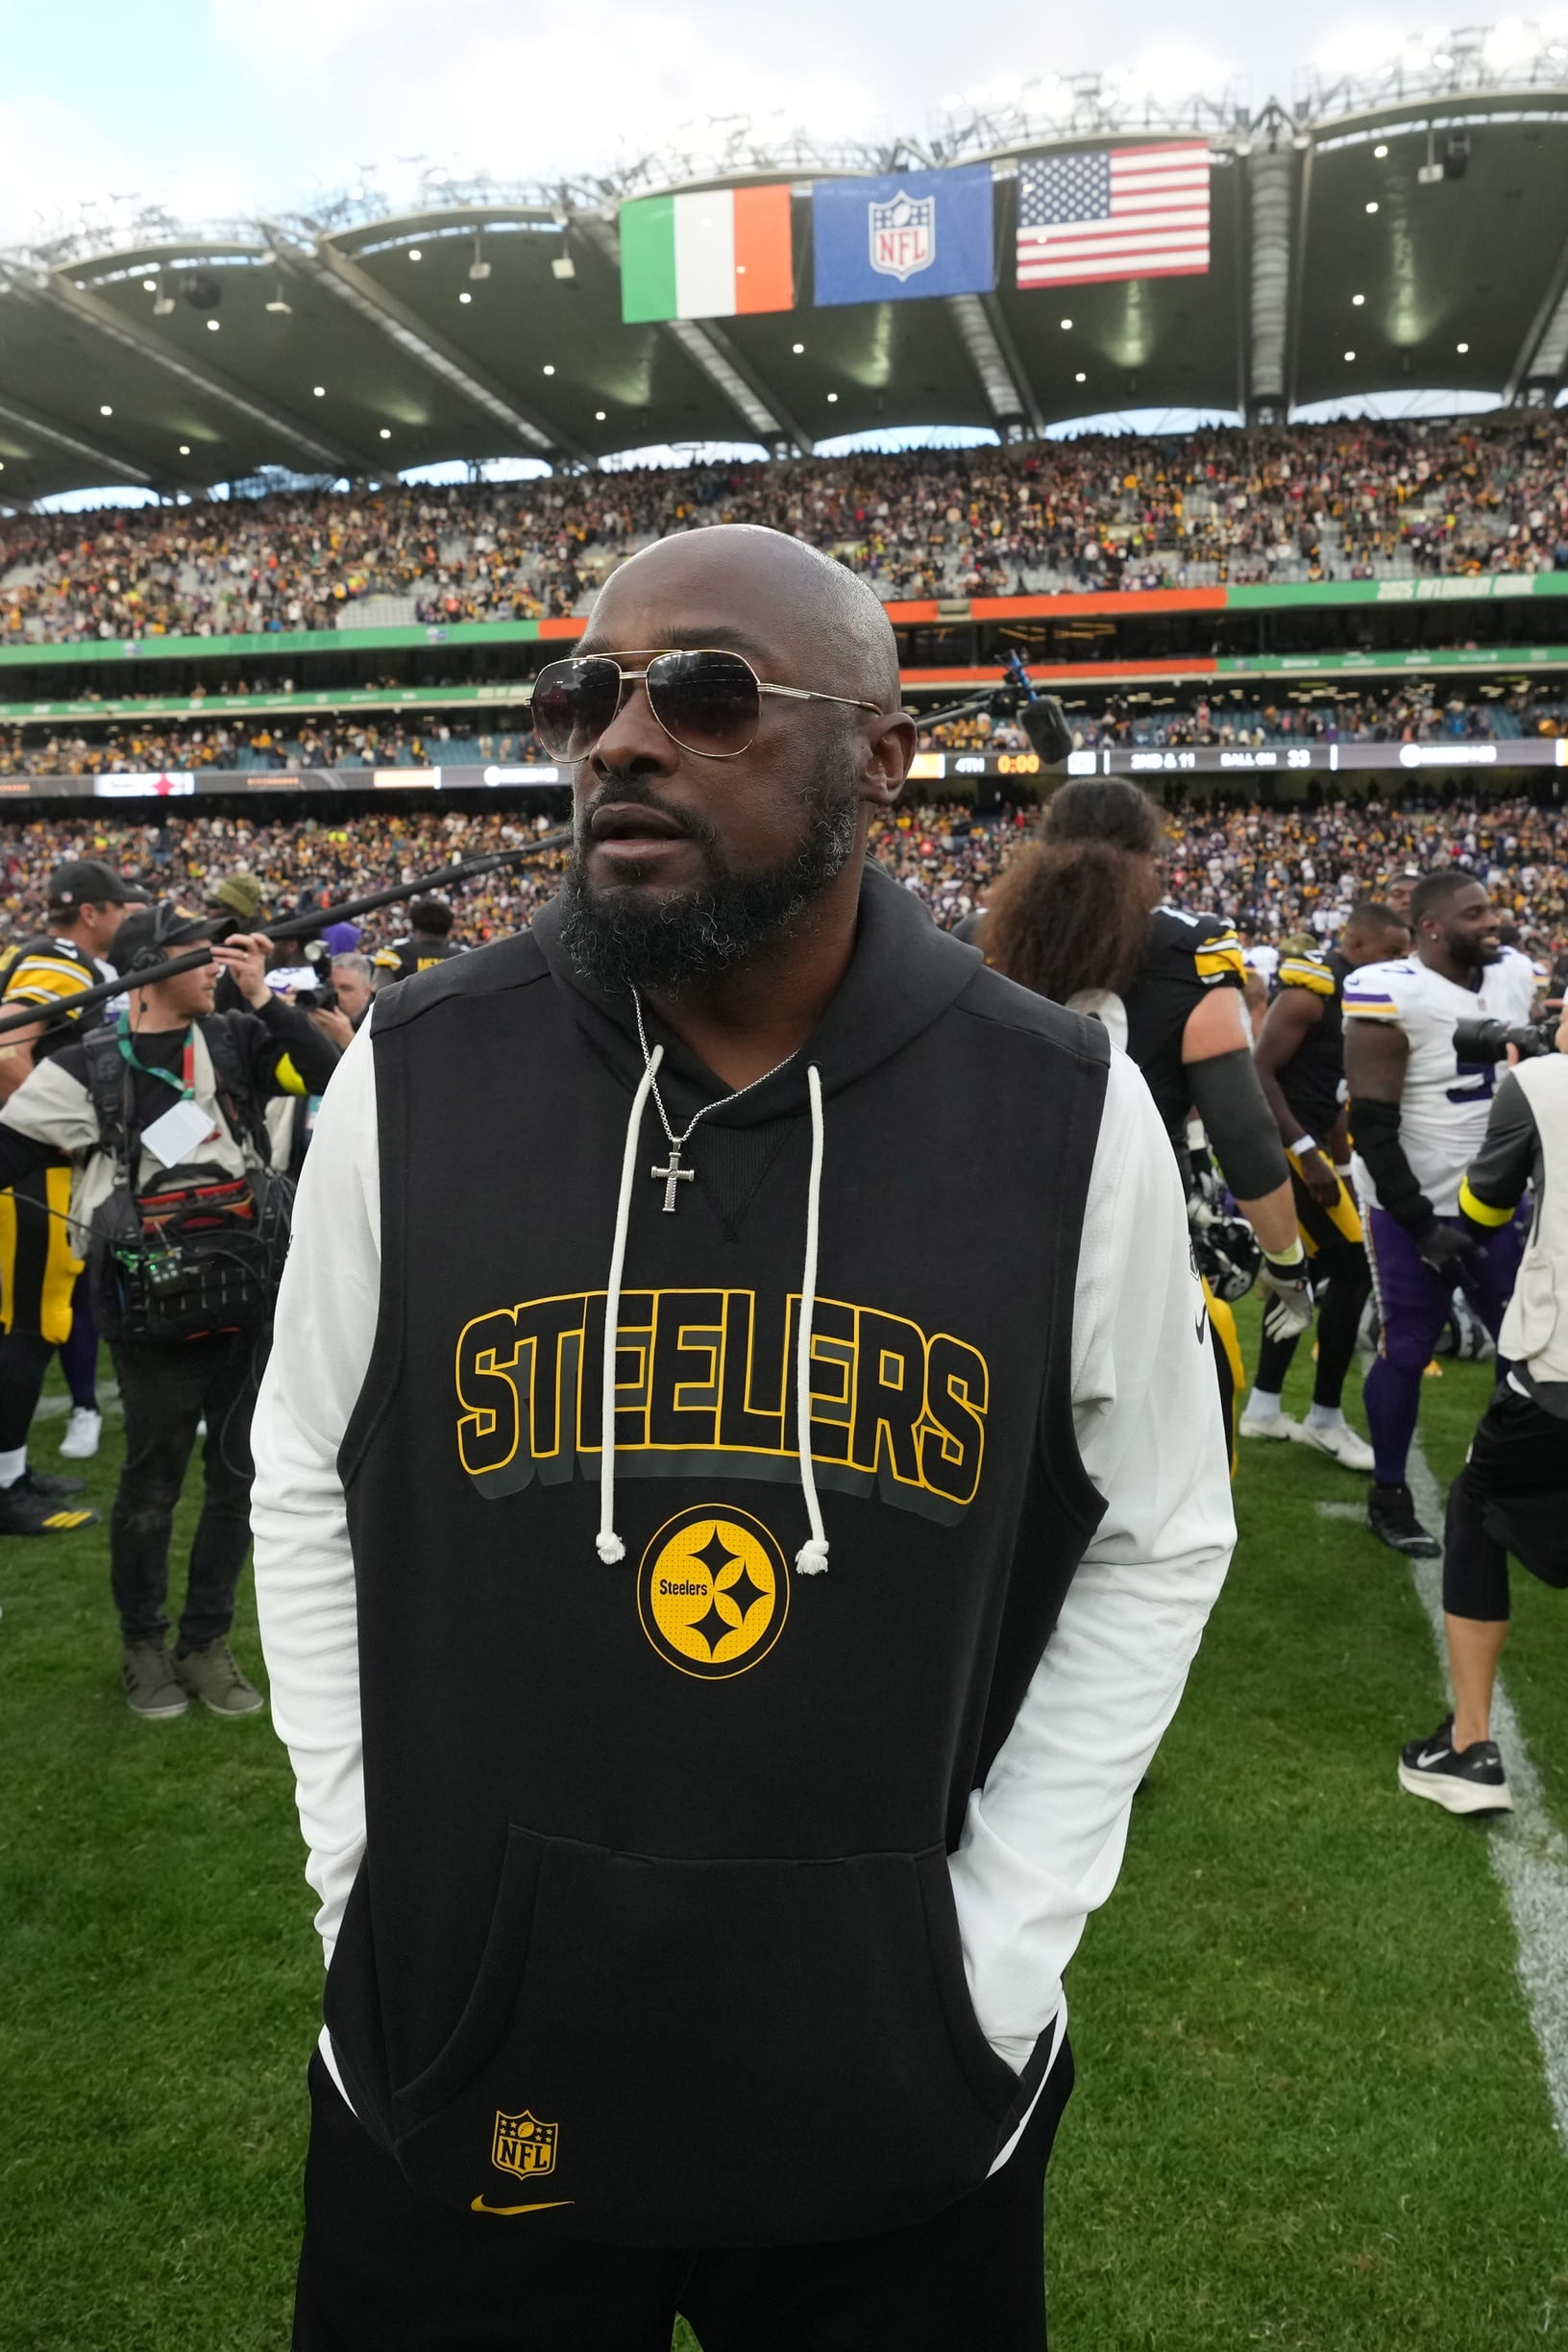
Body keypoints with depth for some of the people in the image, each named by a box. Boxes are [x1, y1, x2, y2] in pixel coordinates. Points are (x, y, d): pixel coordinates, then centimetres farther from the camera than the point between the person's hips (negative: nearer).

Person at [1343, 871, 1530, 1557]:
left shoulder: (1508, 982, 5)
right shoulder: (1392, 997, -18)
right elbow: (1372, 1127, -19)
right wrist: (1421, 1225, -18)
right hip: (1413, 1208, -7)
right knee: (1407, 1351, 2)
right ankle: (1389, 1497, 19)